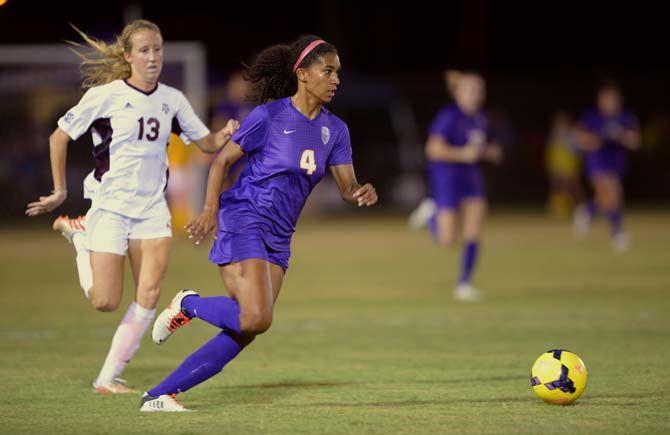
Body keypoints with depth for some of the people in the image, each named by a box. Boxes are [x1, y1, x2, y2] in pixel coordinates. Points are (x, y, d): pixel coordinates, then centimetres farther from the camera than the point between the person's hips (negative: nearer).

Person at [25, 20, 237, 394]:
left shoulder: (172, 100, 5)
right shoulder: (105, 95, -9)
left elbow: (207, 142, 11)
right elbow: (60, 137, -1)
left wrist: (228, 134, -11)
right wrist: (60, 191, -1)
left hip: (152, 209, 4)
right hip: (110, 206, -4)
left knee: (149, 295, -10)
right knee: (106, 302, -5)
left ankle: (109, 377, 1)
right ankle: (78, 236, 23)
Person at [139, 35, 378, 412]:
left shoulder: (334, 129, 7)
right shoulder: (270, 116, -9)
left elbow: (348, 186, 3)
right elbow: (223, 160, -4)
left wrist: (361, 194, -21)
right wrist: (211, 208, -17)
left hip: (278, 240, 7)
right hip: (243, 222, -7)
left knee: (243, 334, -1)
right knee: (256, 319, -23)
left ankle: (160, 395, 5)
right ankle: (188, 304, 6)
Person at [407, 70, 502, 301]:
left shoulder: (480, 119, 9)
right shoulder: (449, 116, -14)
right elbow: (434, 148, -19)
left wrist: (491, 152, 3)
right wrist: (462, 154, -26)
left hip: (471, 177, 7)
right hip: (446, 177, -7)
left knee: (473, 235, -4)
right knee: (447, 240, -5)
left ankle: (464, 284, 4)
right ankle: (430, 213, 25)